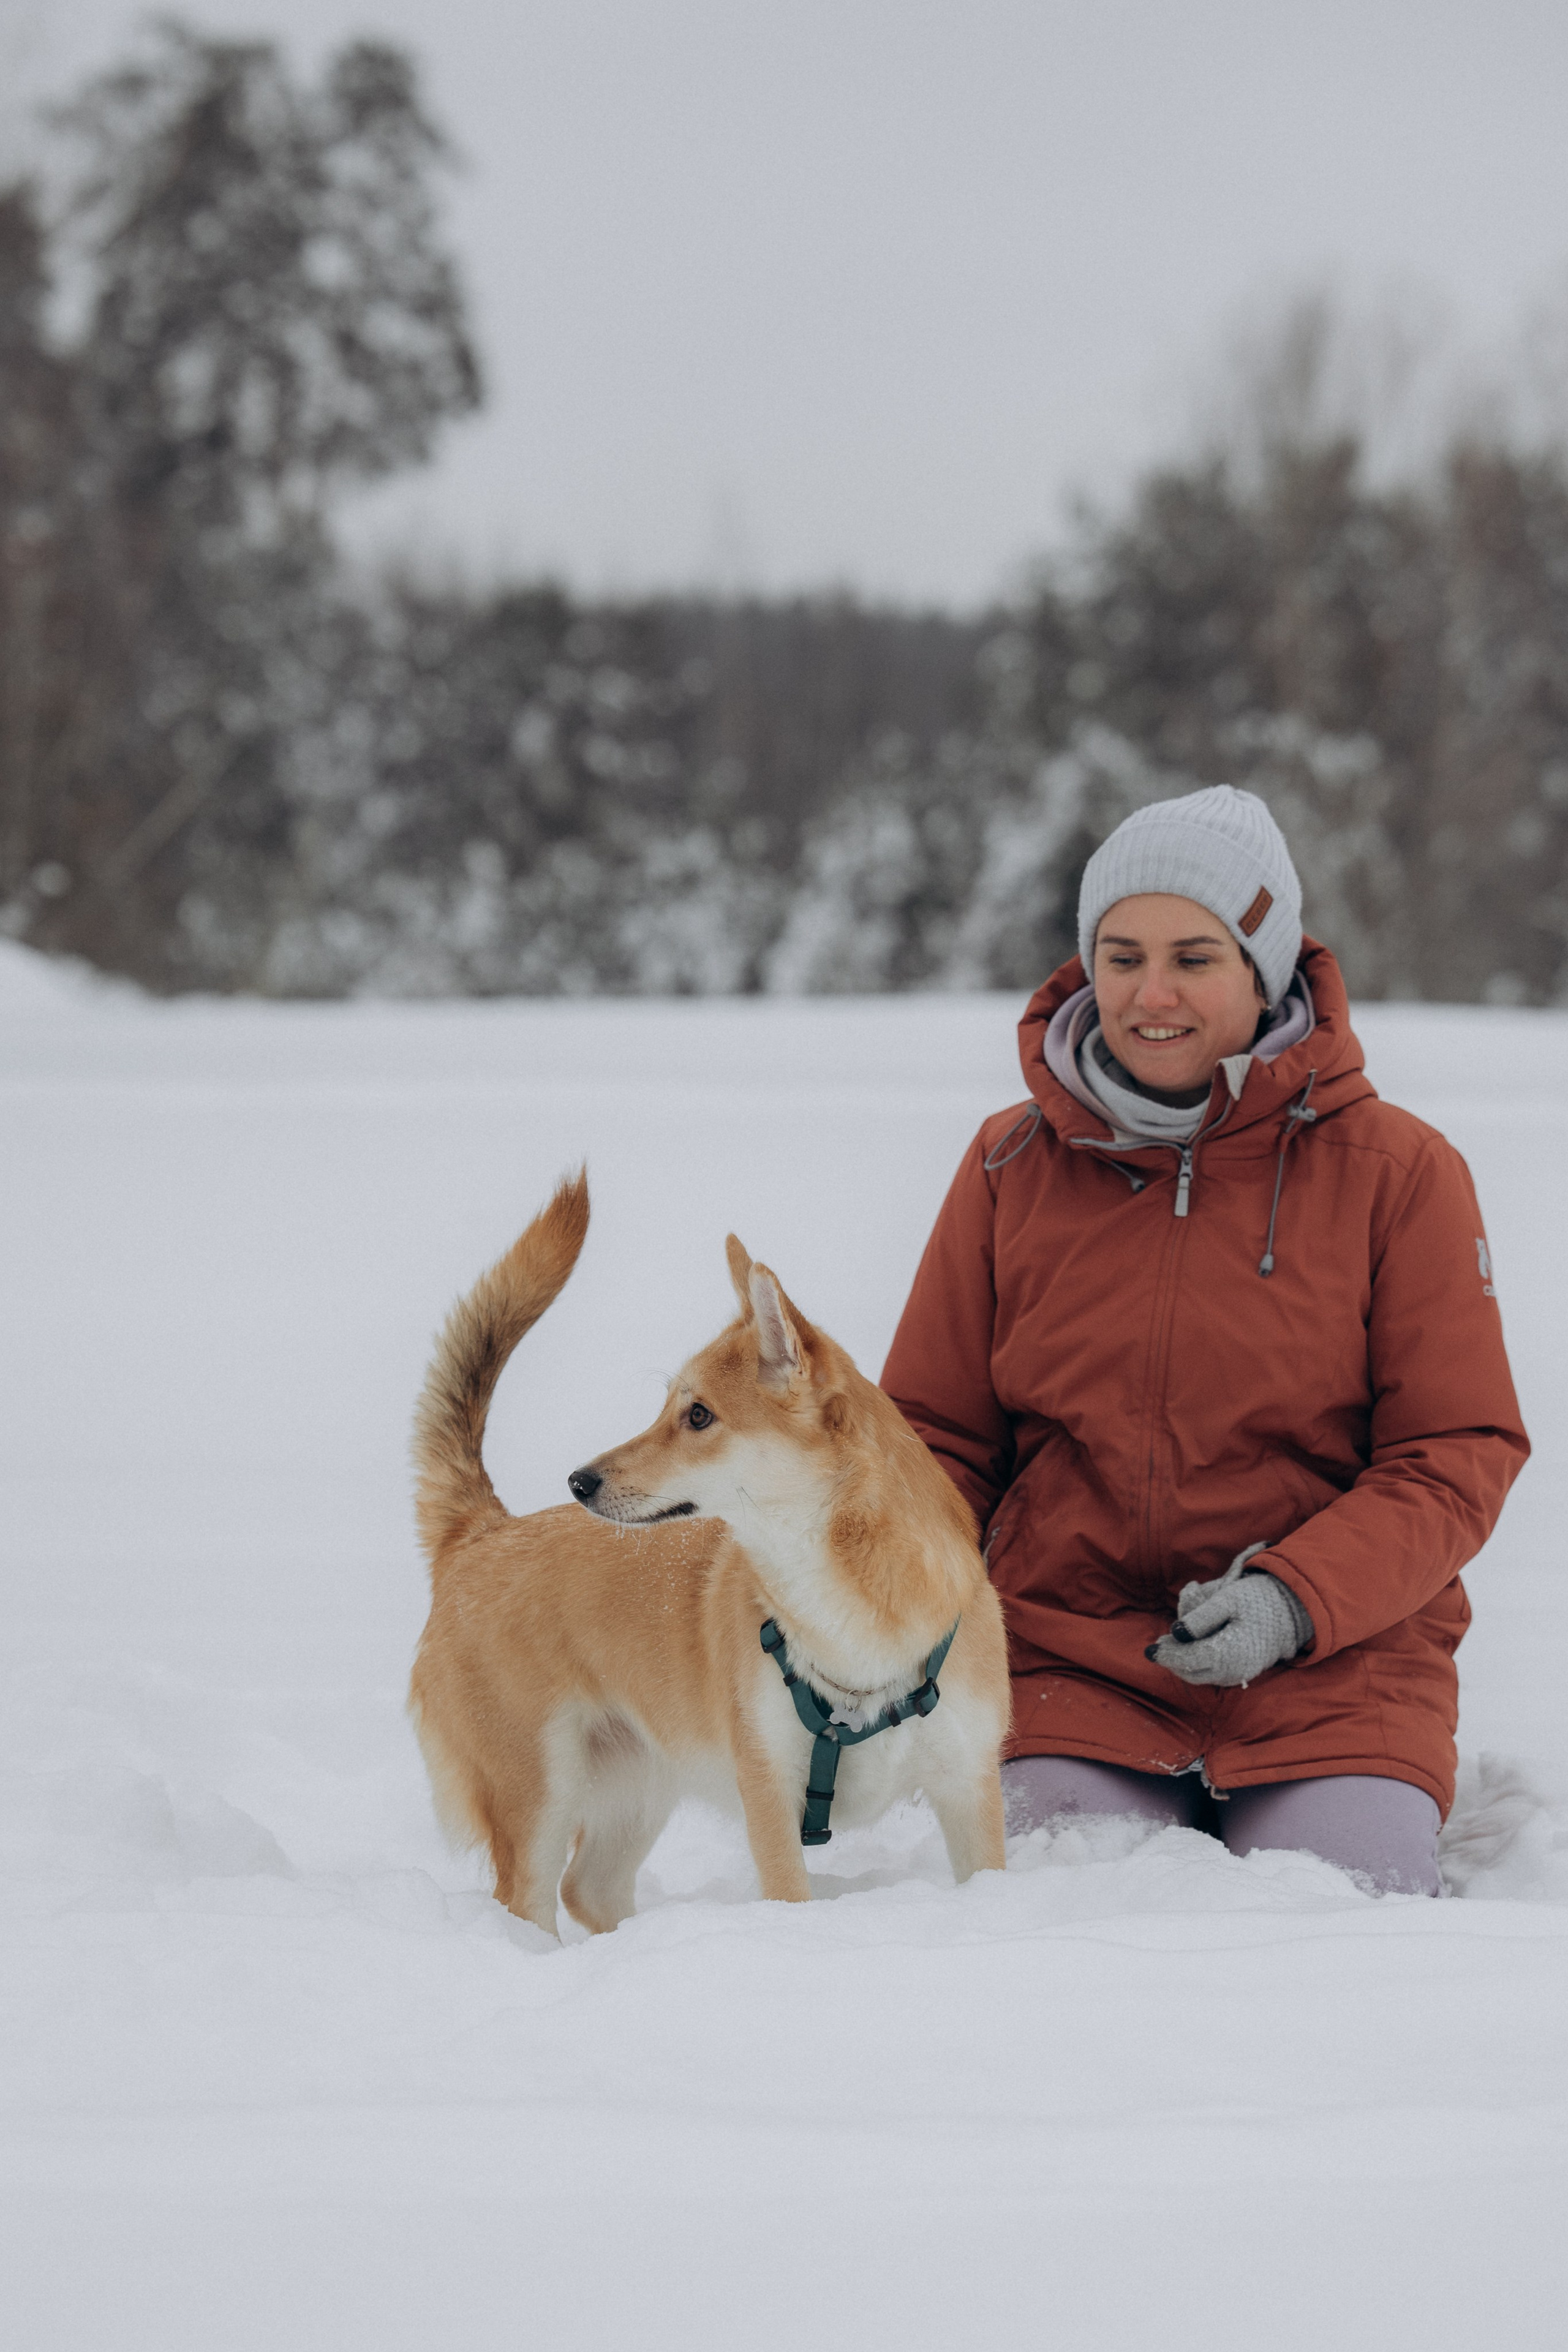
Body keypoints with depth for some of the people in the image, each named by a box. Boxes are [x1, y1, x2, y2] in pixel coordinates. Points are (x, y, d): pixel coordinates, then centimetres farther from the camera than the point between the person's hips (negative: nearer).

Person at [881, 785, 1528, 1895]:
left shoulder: (1396, 1171, -1)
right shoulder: (1013, 1167, 7)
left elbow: (1459, 1457, -2)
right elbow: (936, 1438, 13)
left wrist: (1295, 1596, -19)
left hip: (1333, 1670, -1)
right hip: (1069, 1665, 1)